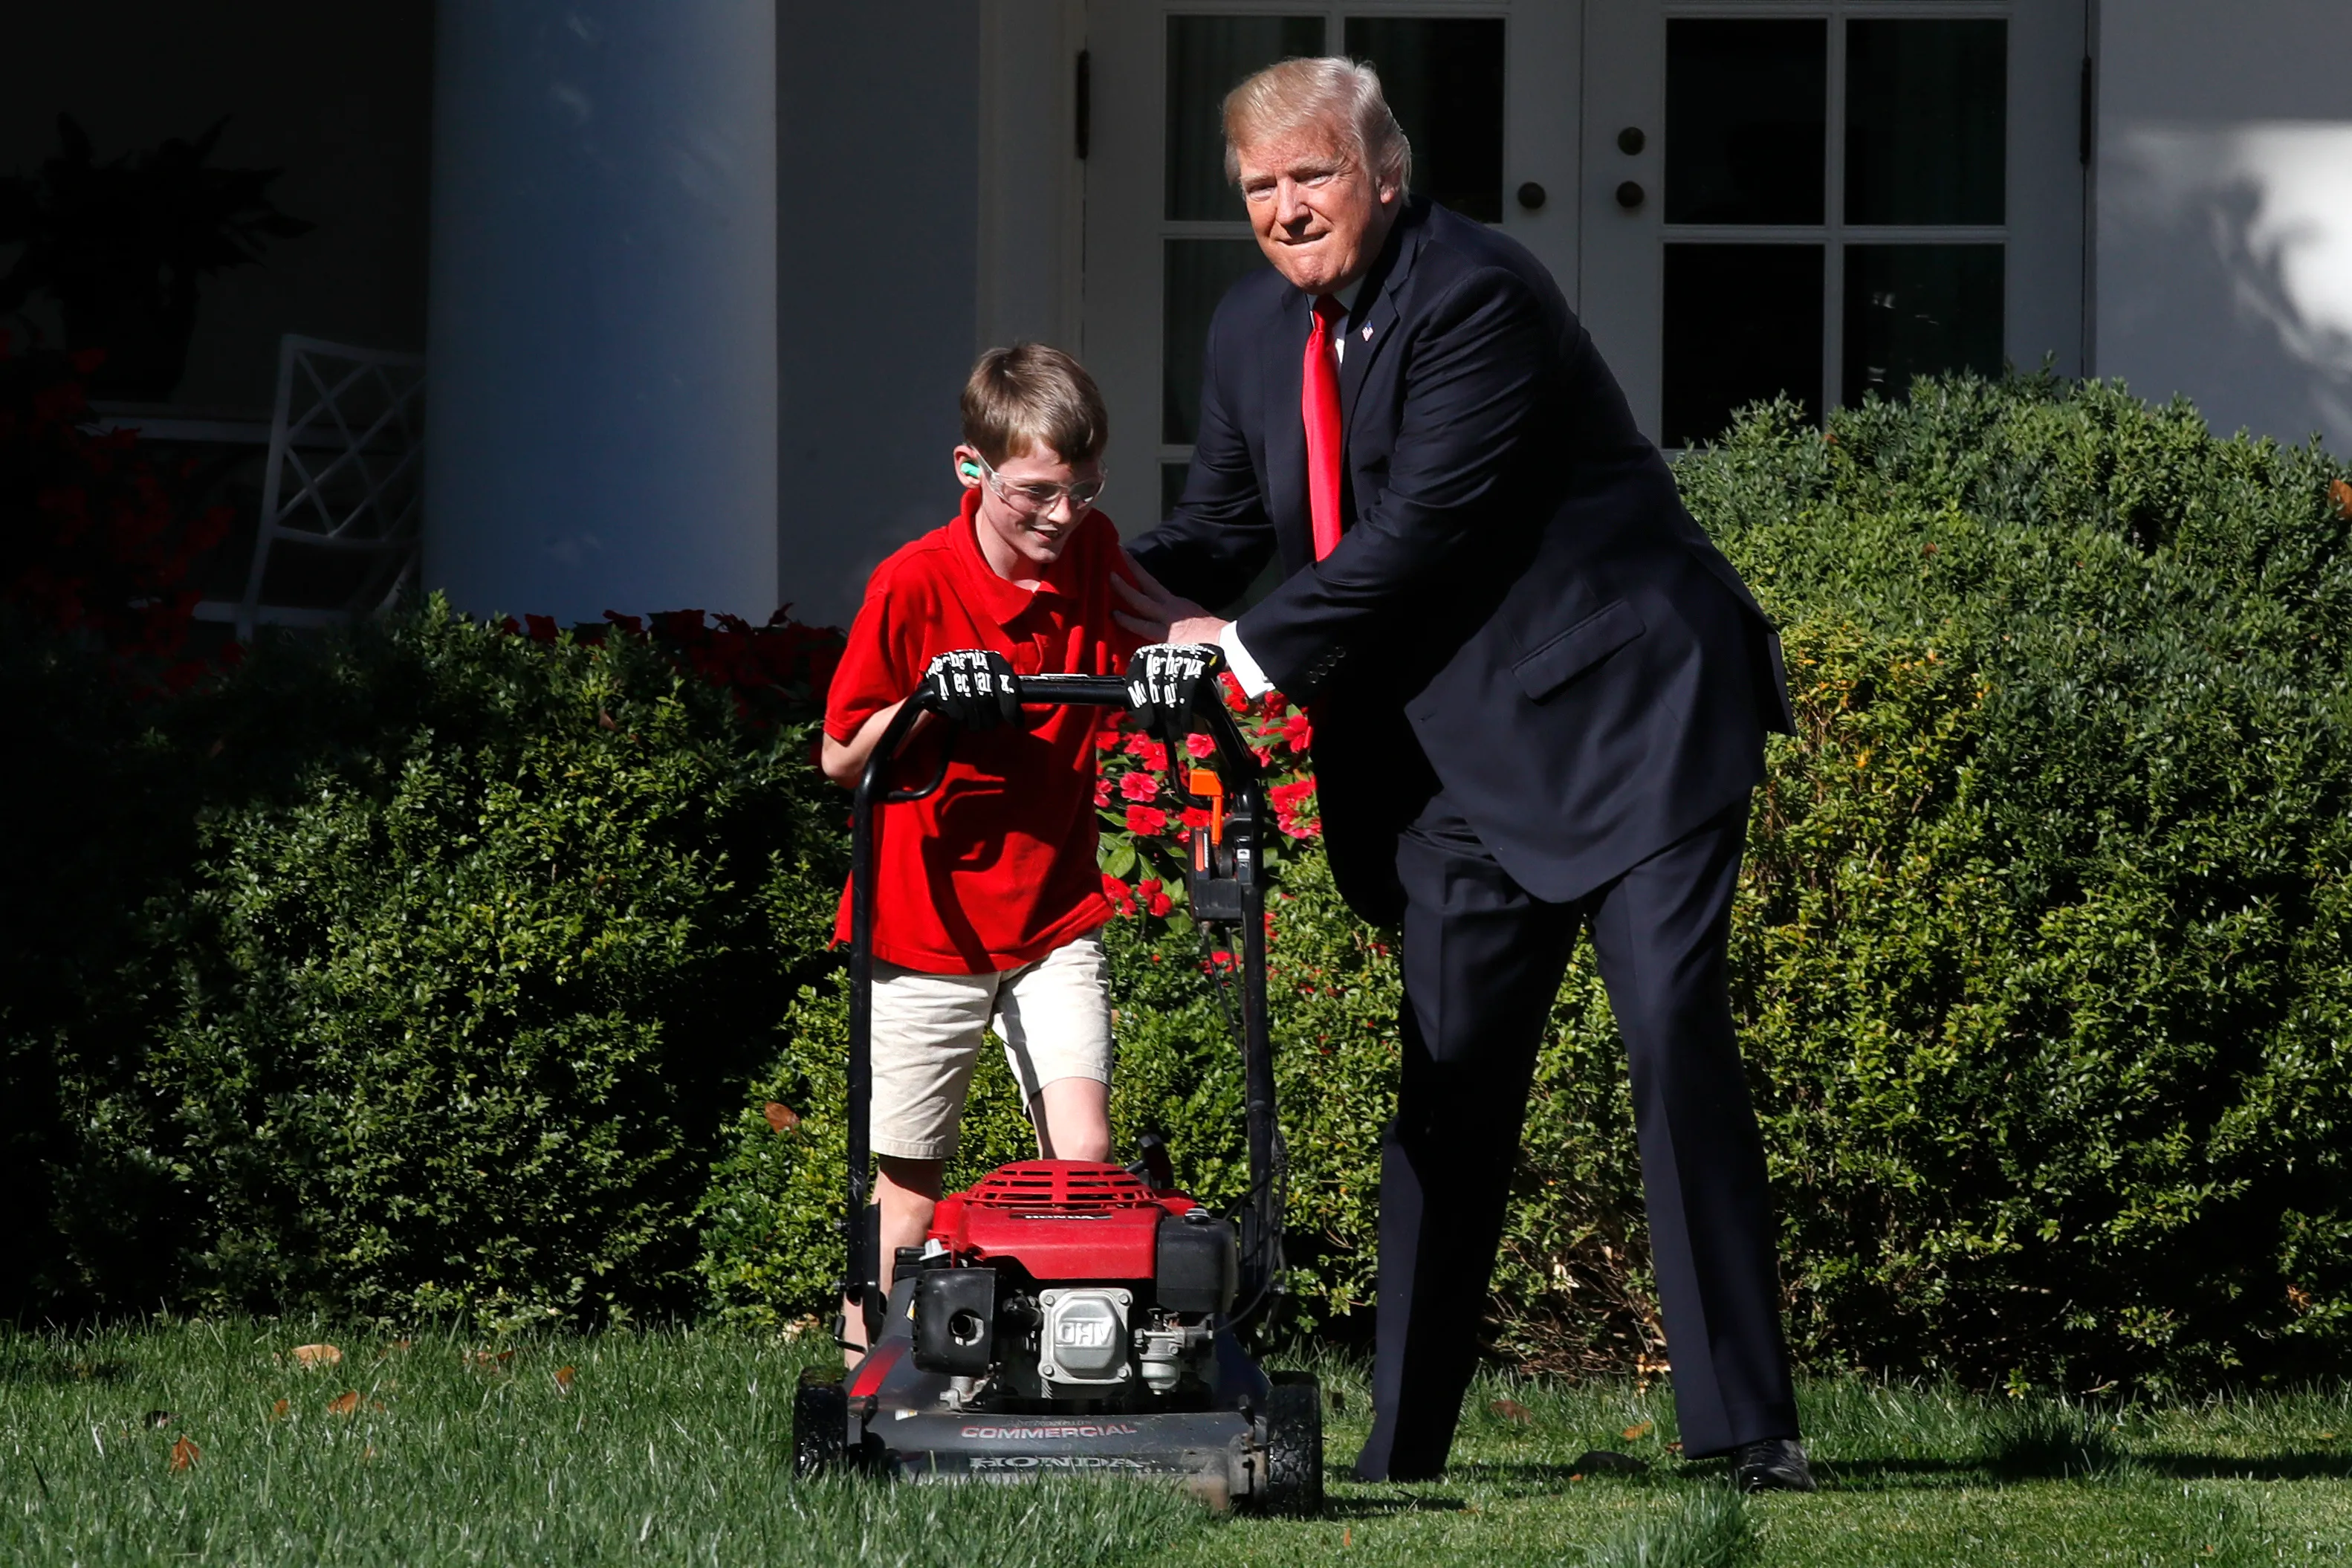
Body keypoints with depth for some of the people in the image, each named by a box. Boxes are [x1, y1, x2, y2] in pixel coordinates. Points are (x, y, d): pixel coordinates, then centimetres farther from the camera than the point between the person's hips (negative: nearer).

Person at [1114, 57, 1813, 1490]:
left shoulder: (1478, 297, -18)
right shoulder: (1257, 330, 8)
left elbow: (1423, 529, -22)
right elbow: (1231, 516, 18)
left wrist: (1252, 652, -16)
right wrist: (1141, 594, -4)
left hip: (1630, 716, -7)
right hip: (1463, 760, 7)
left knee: (1677, 1034, -12)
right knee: (1449, 1086, 5)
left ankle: (1751, 1428, -11)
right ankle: (1403, 1448, 8)